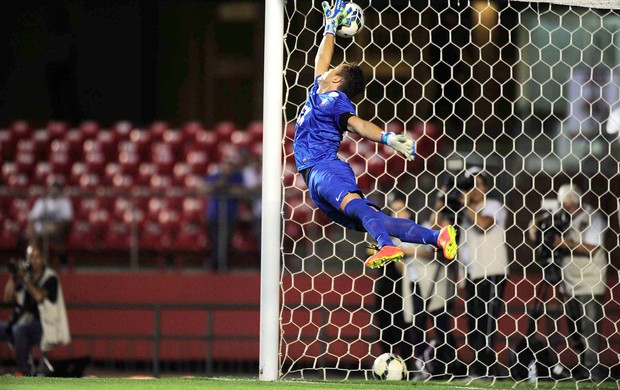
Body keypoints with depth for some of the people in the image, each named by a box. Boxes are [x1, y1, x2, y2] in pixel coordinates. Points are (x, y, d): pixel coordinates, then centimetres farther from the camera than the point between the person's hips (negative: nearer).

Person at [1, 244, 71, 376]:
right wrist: (13, 277, -7)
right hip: (26, 321, 7)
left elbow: (40, 297, -21)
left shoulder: (50, 278, -4)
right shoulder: (25, 275, 11)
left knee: (19, 329, -34)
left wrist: (26, 280, -21)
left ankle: (23, 372, -31)